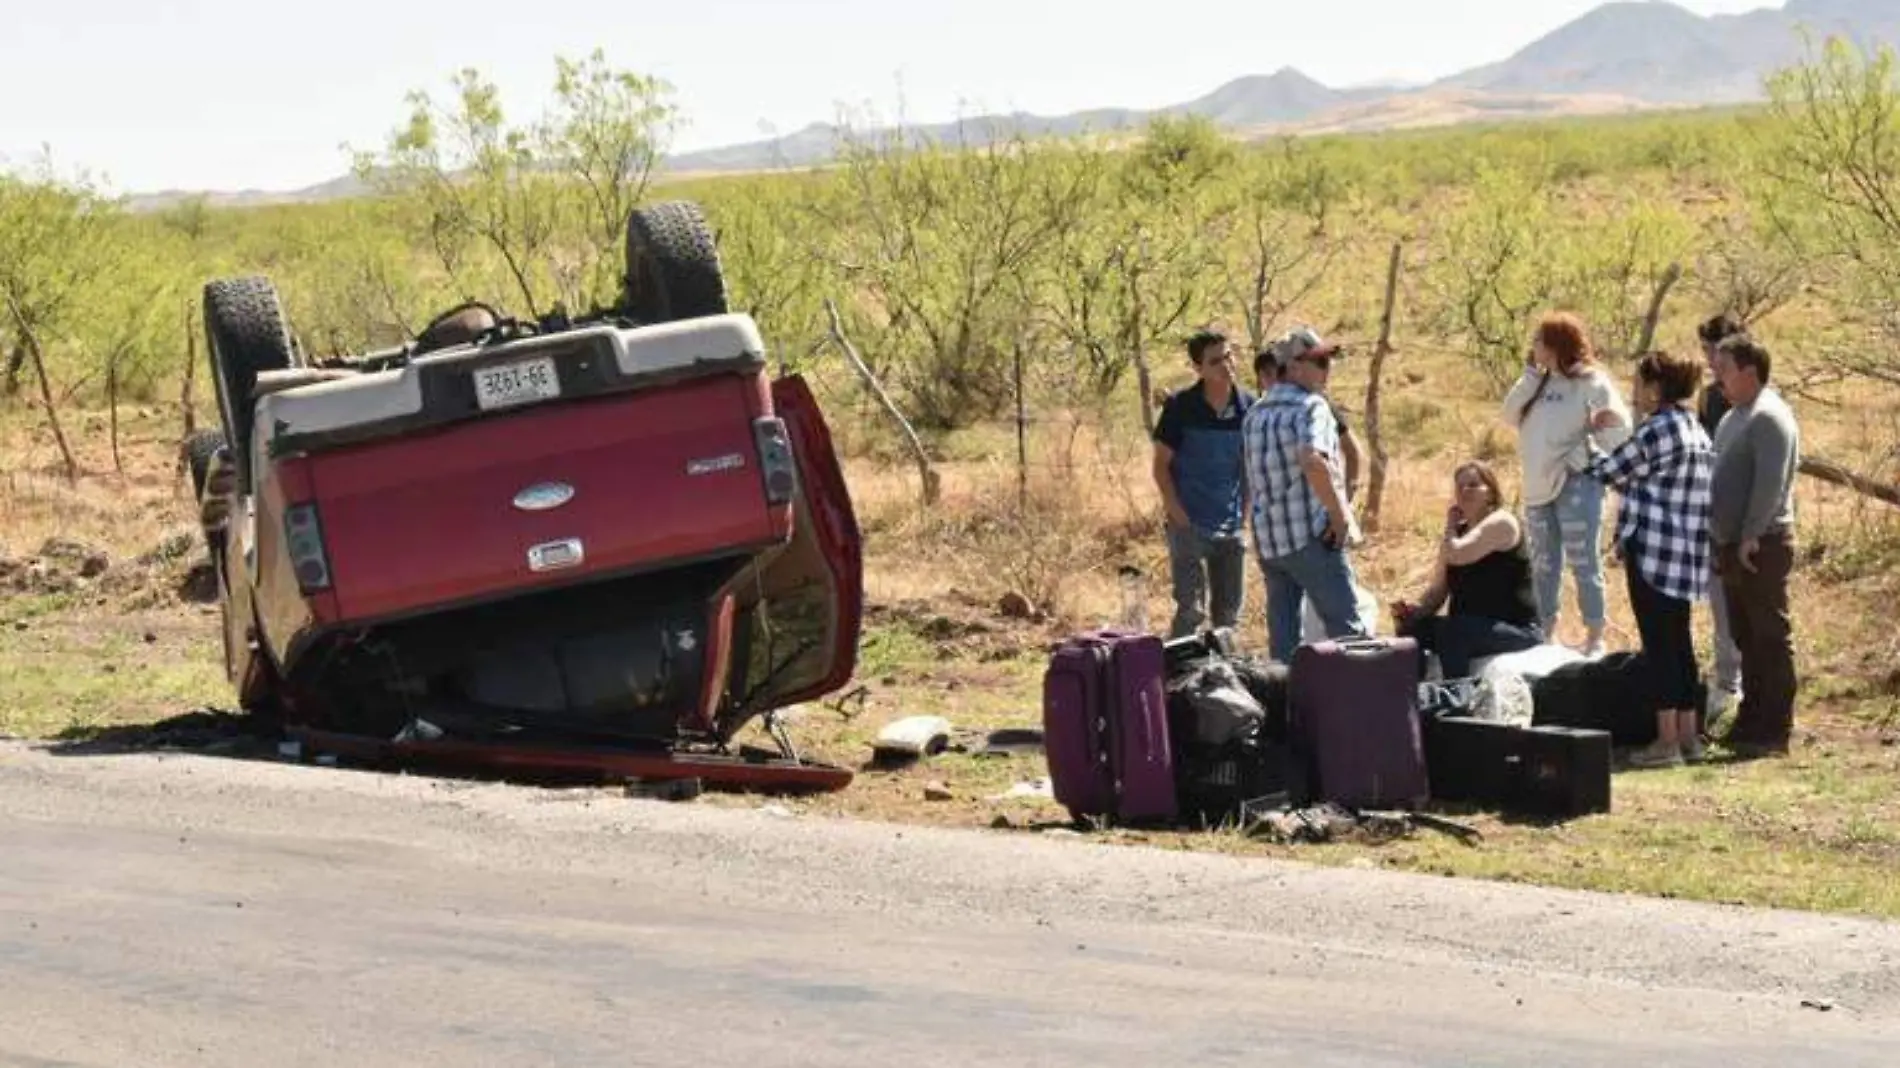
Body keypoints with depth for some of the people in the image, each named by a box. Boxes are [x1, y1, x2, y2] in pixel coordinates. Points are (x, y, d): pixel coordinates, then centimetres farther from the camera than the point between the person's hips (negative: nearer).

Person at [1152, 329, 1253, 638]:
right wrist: (1178, 514, -11)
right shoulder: (1181, 407, -9)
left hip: (1232, 528, 4)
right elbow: (1161, 465, -4)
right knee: (1192, 610, -8)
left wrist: (1245, 513, 5)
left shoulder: (1248, 407, 1)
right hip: (1189, 525, -4)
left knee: (1229, 612, 10)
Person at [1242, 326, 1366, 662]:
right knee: (1347, 630, -7)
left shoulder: (1255, 416, 18)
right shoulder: (1309, 406, -8)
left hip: (1267, 541, 8)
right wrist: (1343, 518, -19)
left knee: (1283, 638, 9)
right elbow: (1313, 461, -26)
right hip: (1312, 536, -8)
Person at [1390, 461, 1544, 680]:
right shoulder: (1459, 531, 15)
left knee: (1450, 629, -33)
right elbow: (1438, 590, 11)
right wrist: (1417, 609, -9)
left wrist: (1450, 526, -5)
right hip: (1468, 625, 7)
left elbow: (1456, 555, -24)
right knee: (1412, 627, -15)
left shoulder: (1501, 522, -9)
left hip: (1517, 629, -7)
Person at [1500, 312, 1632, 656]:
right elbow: (1510, 415, 4)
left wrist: (1579, 456, -21)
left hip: (1576, 485, -7)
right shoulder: (1539, 381, 11)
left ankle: (1596, 639, 2)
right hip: (1539, 485, 7)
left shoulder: (1591, 382, -9)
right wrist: (1531, 374, -1)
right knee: (1543, 565, 14)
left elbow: (1618, 429, -13)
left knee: (1584, 564, -4)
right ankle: (1545, 634, 23)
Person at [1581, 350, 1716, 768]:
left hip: (1653, 553, -9)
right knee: (1680, 645, 13)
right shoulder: (1698, 432, 14)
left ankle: (1666, 740, -3)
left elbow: (1608, 471, -4)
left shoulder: (1657, 430, -13)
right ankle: (1688, 735, 16)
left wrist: (1587, 443, 13)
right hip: (1688, 556, 9)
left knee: (1658, 645, -4)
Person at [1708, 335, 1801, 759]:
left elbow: (1771, 482, -22)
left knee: (1771, 637, -5)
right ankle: (1751, 723, 20)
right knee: (1746, 639, 13)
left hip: (1762, 546, -10)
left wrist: (1751, 537, -23)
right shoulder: (1736, 416, 17)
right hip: (1733, 545, 10)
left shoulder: (1769, 418, -14)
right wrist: (1722, 542, 17)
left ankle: (1774, 731, -4)